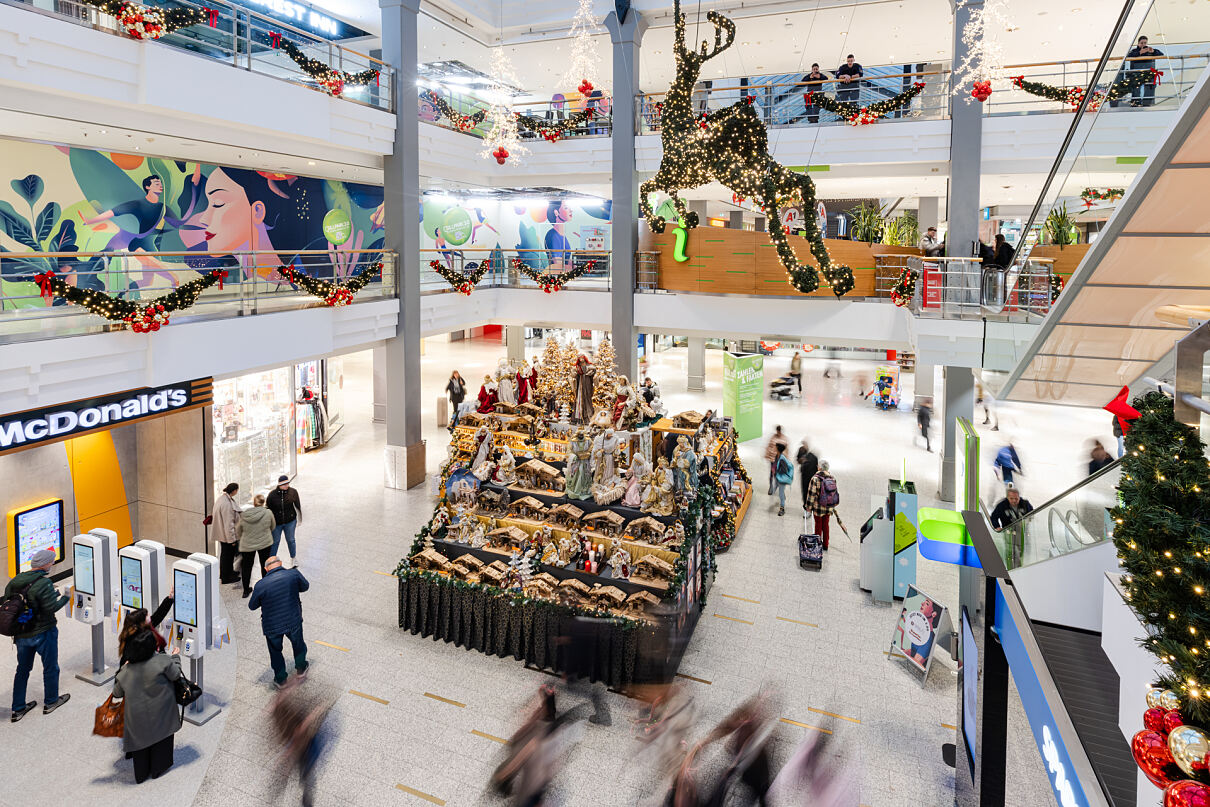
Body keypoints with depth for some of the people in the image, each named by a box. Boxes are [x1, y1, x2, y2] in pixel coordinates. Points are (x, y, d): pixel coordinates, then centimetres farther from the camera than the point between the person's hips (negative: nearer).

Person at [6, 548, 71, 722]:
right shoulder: (44, 583, -22)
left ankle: (18, 709, 26)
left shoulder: (13, 582, 0)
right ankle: (50, 702, 28)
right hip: (43, 633, -6)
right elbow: (51, 608, -23)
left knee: (22, 670, 19)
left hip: (21, 634, 6)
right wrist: (64, 598, -5)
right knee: (50, 668, 13)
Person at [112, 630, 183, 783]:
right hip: (159, 713, -3)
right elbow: (176, 675, -8)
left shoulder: (127, 670, -10)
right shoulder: (162, 661, -22)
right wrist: (175, 658, 7)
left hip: (136, 715, 3)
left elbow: (117, 693, 3)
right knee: (161, 736, 19)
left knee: (140, 738, 21)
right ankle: (158, 769, 34)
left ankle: (141, 775, 36)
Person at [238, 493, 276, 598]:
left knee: (246, 566, 15)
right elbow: (273, 527, 3)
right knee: (265, 565, 17)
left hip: (247, 545, 0)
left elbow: (238, 532, 2)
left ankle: (246, 590, 22)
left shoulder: (244, 516, -10)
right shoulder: (268, 513, -13)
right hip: (265, 543, 0)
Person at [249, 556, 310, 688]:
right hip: (294, 621, 1)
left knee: (275, 651, 23)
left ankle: (280, 679, 37)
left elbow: (252, 606, -3)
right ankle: (301, 668, 47)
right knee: (298, 644, 28)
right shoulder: (294, 574, -16)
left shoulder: (260, 585, -18)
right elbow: (305, 586, 3)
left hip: (272, 626, -1)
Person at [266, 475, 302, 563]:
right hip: (276, 522, -1)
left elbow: (298, 506, 0)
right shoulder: (272, 494, -14)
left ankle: (294, 557, 37)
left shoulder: (293, 492, -10)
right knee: (275, 541, 11)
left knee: (290, 540, 16)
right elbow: (268, 508, -4)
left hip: (290, 521, 1)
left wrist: (299, 519, 5)